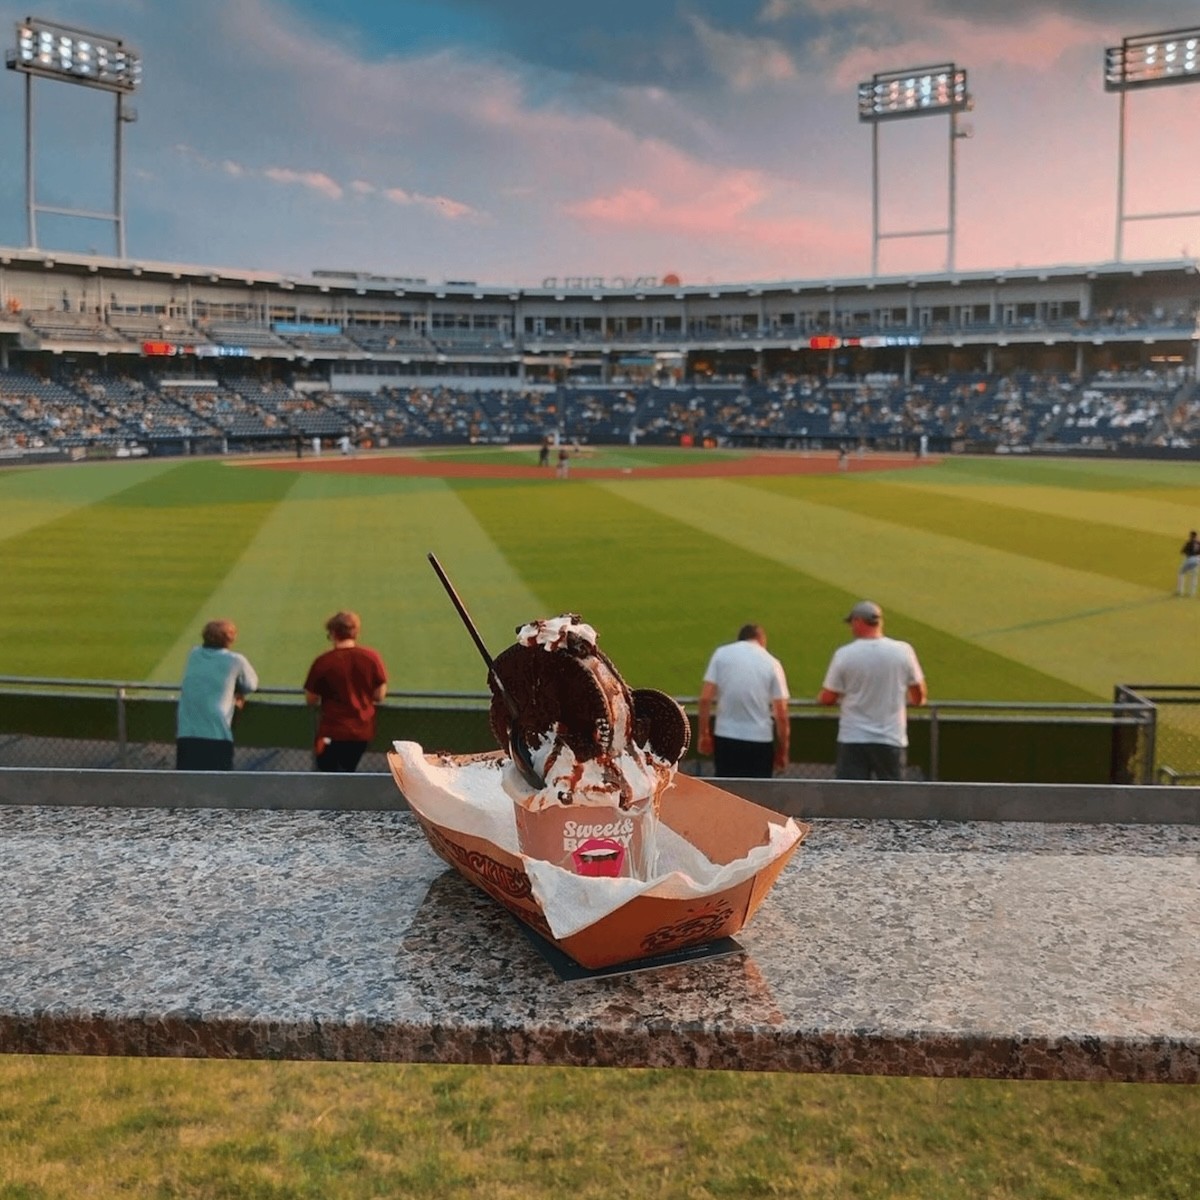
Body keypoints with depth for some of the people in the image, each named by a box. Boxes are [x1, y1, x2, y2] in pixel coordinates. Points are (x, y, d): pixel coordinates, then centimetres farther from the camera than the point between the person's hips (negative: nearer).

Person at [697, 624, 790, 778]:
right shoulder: (772, 663, 0)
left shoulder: (721, 653, 2)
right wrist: (782, 752, 4)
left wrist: (704, 734, 4)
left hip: (725, 737, 1)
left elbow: (705, 698, -4)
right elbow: (781, 714, -4)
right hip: (760, 740, -1)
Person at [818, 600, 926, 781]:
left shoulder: (844, 654, -8)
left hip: (852, 740, -1)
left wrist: (820, 698, 22)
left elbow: (827, 698, -2)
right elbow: (919, 696, 7)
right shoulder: (903, 651, -3)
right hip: (891, 739, 1)